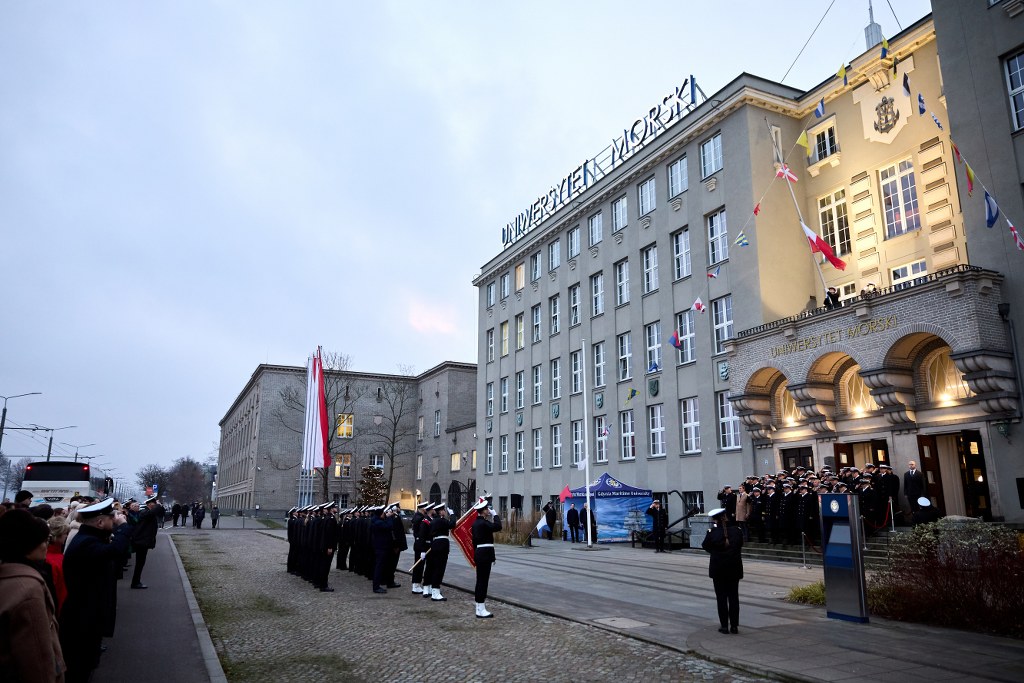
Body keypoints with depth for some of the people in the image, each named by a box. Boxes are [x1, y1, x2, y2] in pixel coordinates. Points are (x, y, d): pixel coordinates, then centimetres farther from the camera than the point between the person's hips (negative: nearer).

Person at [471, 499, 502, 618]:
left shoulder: (475, 523, 12)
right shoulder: (483, 523, -17)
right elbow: (498, 527, -22)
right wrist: (495, 515, -9)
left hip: (478, 553, 10)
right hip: (485, 553, -10)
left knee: (480, 580, 14)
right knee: (483, 580, -4)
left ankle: (480, 608, 21)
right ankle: (481, 610, 1)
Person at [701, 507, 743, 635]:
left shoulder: (712, 533, -13)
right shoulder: (737, 531, -5)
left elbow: (705, 546, 0)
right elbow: (740, 545, 10)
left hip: (718, 569, -2)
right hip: (734, 568, 3)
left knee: (721, 597, 6)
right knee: (734, 597, 10)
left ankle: (724, 625, 7)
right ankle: (734, 625, 12)